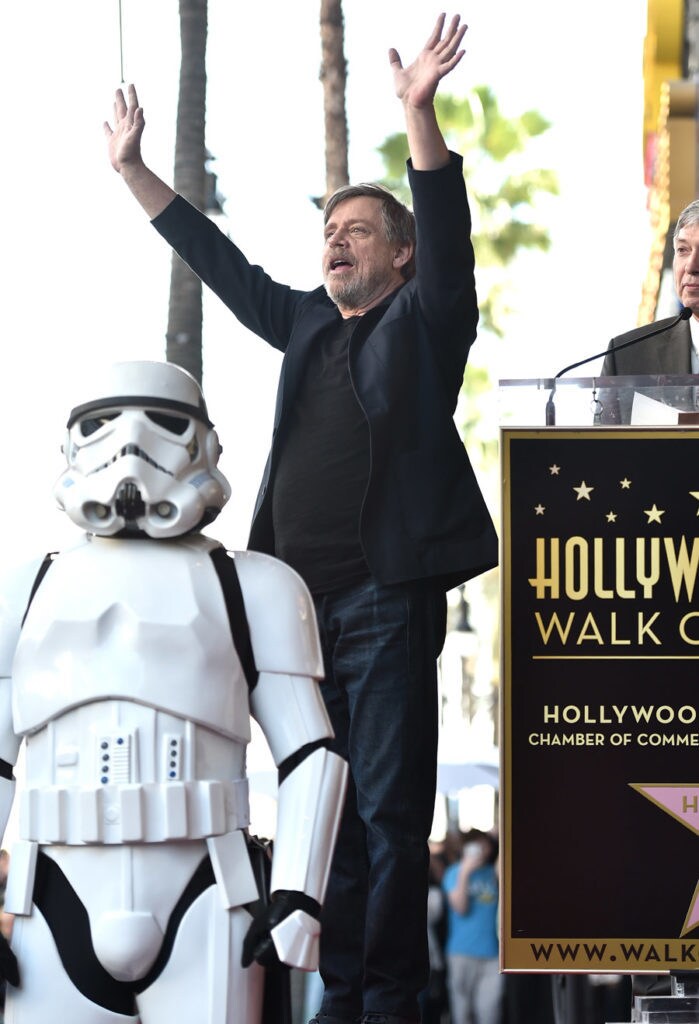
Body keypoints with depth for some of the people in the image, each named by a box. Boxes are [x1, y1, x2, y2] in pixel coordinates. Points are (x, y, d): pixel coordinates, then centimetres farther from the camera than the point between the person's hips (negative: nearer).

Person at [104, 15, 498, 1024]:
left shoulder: (421, 324, 5)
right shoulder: (306, 324, 21)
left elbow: (447, 236, -10)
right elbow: (218, 259, 27)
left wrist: (420, 115, -23)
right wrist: (133, 168, 25)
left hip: (387, 598, -6)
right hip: (300, 595, 6)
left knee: (390, 809, -6)